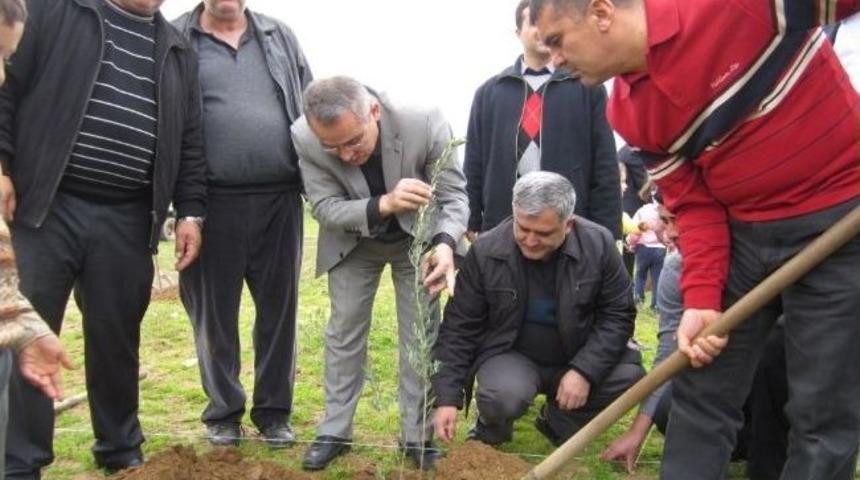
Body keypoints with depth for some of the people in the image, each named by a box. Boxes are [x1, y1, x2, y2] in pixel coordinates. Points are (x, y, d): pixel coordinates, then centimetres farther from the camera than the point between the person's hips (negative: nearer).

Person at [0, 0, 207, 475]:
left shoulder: (178, 51, 15)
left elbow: (189, 142, 14)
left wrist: (191, 211, 7)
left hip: (126, 220, 3)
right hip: (44, 204, -2)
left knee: (117, 340, 11)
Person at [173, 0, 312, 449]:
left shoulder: (280, 37, 14)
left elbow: (310, 110, 16)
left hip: (279, 199, 3)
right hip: (211, 201, -2)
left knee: (278, 308, 9)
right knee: (214, 311, 9)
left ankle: (274, 410, 25)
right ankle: (223, 411, 26)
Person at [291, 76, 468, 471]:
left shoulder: (426, 126, -34)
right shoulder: (304, 139, -30)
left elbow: (454, 195, -25)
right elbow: (325, 208, -26)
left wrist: (444, 243, -46)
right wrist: (383, 204, -45)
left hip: (416, 238, 0)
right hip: (352, 243, 1)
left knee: (421, 334, 3)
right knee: (344, 331, 7)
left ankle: (418, 435, 16)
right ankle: (334, 431, 21)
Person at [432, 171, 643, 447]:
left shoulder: (598, 244, -13)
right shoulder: (485, 251, -15)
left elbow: (617, 315, -8)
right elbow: (459, 328, -10)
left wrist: (584, 371, -21)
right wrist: (447, 398, -15)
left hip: (576, 359, 3)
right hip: (511, 357, -2)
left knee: (630, 377, -23)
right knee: (503, 398, -34)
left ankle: (557, 422, 6)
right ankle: (491, 431, 7)